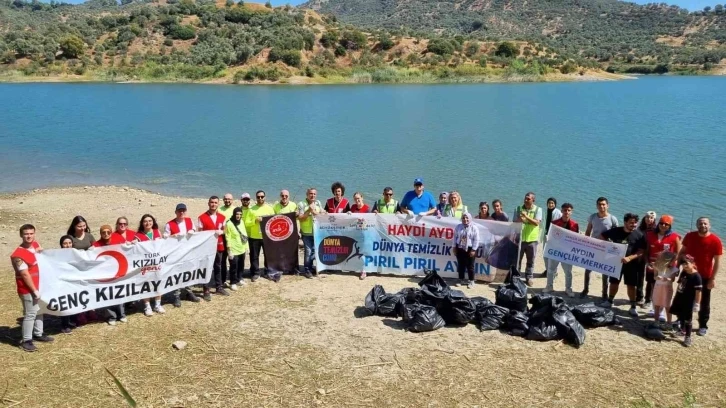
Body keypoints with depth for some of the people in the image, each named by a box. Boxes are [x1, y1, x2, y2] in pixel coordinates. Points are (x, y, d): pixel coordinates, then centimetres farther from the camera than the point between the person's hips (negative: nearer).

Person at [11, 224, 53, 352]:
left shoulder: (35, 244, 0)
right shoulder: (18, 255, -23)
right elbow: (25, 275, -22)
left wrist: (41, 251, -1)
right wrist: (34, 290, -18)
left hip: (38, 285, 9)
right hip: (27, 289, -9)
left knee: (39, 310, 19)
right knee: (30, 314, -2)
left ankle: (38, 334, 34)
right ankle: (26, 341, 9)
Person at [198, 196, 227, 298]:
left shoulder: (222, 217, 7)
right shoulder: (202, 217, -7)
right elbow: (199, 233, -4)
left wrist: (221, 232, -7)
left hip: (219, 245, 5)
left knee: (218, 267, 14)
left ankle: (219, 287, 25)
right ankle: (206, 290, 3)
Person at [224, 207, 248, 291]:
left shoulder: (241, 222, 7)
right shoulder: (229, 223, -14)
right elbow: (228, 238, -15)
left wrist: (246, 246, 14)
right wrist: (229, 251, -17)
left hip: (242, 249, 7)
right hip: (234, 250, -7)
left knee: (241, 265, 17)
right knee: (234, 266, -1)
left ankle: (239, 279, 34)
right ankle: (233, 282, 11)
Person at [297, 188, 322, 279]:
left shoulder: (318, 203, 10)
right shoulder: (301, 204, -4)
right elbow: (300, 218, -11)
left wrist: (314, 212, -12)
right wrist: (308, 211, -19)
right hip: (306, 232, -5)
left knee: (314, 251, 10)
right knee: (308, 251, -6)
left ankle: (310, 267, 26)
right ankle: (306, 270, 5)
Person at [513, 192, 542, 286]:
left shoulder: (538, 210, -1)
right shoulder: (518, 209, 4)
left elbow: (537, 223, -13)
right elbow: (514, 222, 3)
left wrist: (526, 216, -24)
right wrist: (519, 220, -20)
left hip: (532, 239, -1)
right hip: (519, 238, 1)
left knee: (530, 260, 8)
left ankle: (529, 278, 19)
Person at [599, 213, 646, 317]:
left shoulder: (639, 235, -9)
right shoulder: (616, 231, -5)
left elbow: (641, 251, -11)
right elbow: (602, 236, 8)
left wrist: (629, 258, -25)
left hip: (631, 264, -2)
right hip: (616, 261, 2)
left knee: (631, 285, 4)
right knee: (614, 282, 14)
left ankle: (633, 307, 13)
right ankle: (609, 301, 30)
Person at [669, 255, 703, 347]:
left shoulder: (696, 276, -19)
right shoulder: (683, 273, 5)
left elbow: (699, 291, -18)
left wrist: (697, 304, -19)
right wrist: (675, 298, 19)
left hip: (689, 302, -7)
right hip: (680, 299, 7)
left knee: (688, 320, 0)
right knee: (680, 316, 20)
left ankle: (688, 338, 7)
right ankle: (682, 330, 39)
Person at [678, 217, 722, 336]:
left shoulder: (715, 240, -13)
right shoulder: (689, 236, -4)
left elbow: (717, 261, -10)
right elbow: (682, 252, 8)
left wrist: (713, 278, -12)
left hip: (705, 277, -3)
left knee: (704, 303, 9)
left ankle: (703, 326, 20)